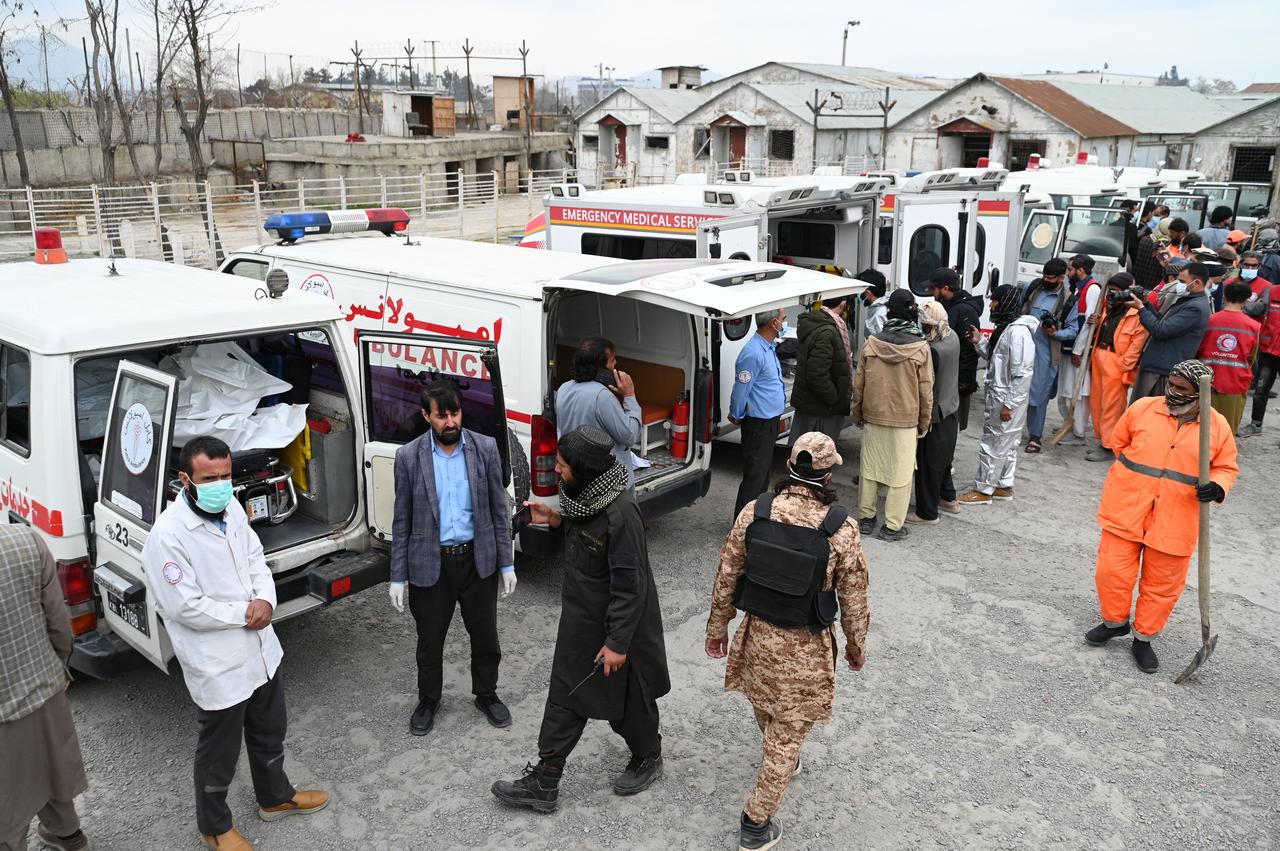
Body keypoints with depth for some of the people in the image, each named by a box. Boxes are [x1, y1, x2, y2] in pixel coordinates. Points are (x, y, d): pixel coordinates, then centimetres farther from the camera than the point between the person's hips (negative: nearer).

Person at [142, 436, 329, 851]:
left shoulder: (231, 508, -3)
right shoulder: (167, 536, -25)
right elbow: (186, 607, -24)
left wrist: (266, 600, -11)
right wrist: (245, 613, -15)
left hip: (261, 651, 7)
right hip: (218, 665, -7)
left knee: (269, 733, 26)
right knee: (219, 752, 15)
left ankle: (275, 797, 50)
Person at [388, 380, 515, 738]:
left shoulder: (486, 448, -7)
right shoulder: (409, 456, -8)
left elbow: (499, 509, 0)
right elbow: (402, 521, -2)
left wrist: (507, 563, 1)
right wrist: (398, 576, -2)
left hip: (478, 560, 1)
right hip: (430, 563, -1)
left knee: (485, 637, 15)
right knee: (429, 641, 15)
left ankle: (486, 695, 40)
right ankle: (428, 701, 40)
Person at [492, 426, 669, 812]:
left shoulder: (621, 513, -31)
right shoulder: (584, 495, -5)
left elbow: (630, 584, -26)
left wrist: (618, 642, -22)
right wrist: (557, 520, -2)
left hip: (616, 625, -8)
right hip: (580, 619, 8)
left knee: (626, 698, 15)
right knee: (564, 696, 15)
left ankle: (648, 759, 43)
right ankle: (543, 783, 29)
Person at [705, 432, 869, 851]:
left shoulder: (754, 512, -13)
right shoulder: (840, 529, -20)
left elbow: (726, 577, -5)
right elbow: (854, 599, -10)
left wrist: (717, 628, 10)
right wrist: (857, 644, 9)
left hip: (757, 634, 4)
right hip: (805, 647, -3)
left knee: (765, 710, 30)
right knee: (789, 733, 13)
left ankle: (782, 762, 58)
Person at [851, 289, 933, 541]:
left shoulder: (872, 343, -6)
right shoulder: (920, 347, -11)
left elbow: (858, 383, 1)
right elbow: (925, 390, -6)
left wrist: (857, 415, 14)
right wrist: (924, 423, 6)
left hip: (873, 417, 2)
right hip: (906, 420, -2)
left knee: (869, 468, 14)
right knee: (900, 473, 6)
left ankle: (866, 518, 23)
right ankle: (892, 526, 10)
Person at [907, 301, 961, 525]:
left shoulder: (932, 350, -29)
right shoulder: (953, 337, -3)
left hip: (934, 413, -8)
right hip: (952, 407, 8)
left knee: (928, 463, 4)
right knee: (944, 455, 26)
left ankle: (927, 513, 14)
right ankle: (948, 495, 42)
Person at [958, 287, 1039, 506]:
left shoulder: (1018, 331, -22)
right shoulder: (1006, 327, 9)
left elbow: (1023, 373, -24)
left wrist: (1008, 404, -23)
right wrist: (979, 342, 4)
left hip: (1006, 399, -10)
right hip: (998, 395, 10)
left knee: (993, 445, 0)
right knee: (1006, 444, 18)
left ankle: (983, 490, 10)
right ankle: (1004, 486, 30)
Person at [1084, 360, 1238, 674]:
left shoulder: (1218, 427, -1)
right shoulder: (1143, 408, -2)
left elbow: (1226, 467, 8)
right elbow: (1118, 442, 13)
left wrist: (1216, 487, -12)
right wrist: (1138, 469, 10)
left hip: (1174, 522, 0)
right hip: (1125, 510, 0)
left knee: (1162, 584, 9)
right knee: (1113, 571, 3)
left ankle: (1143, 638, 28)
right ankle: (1115, 622, 30)